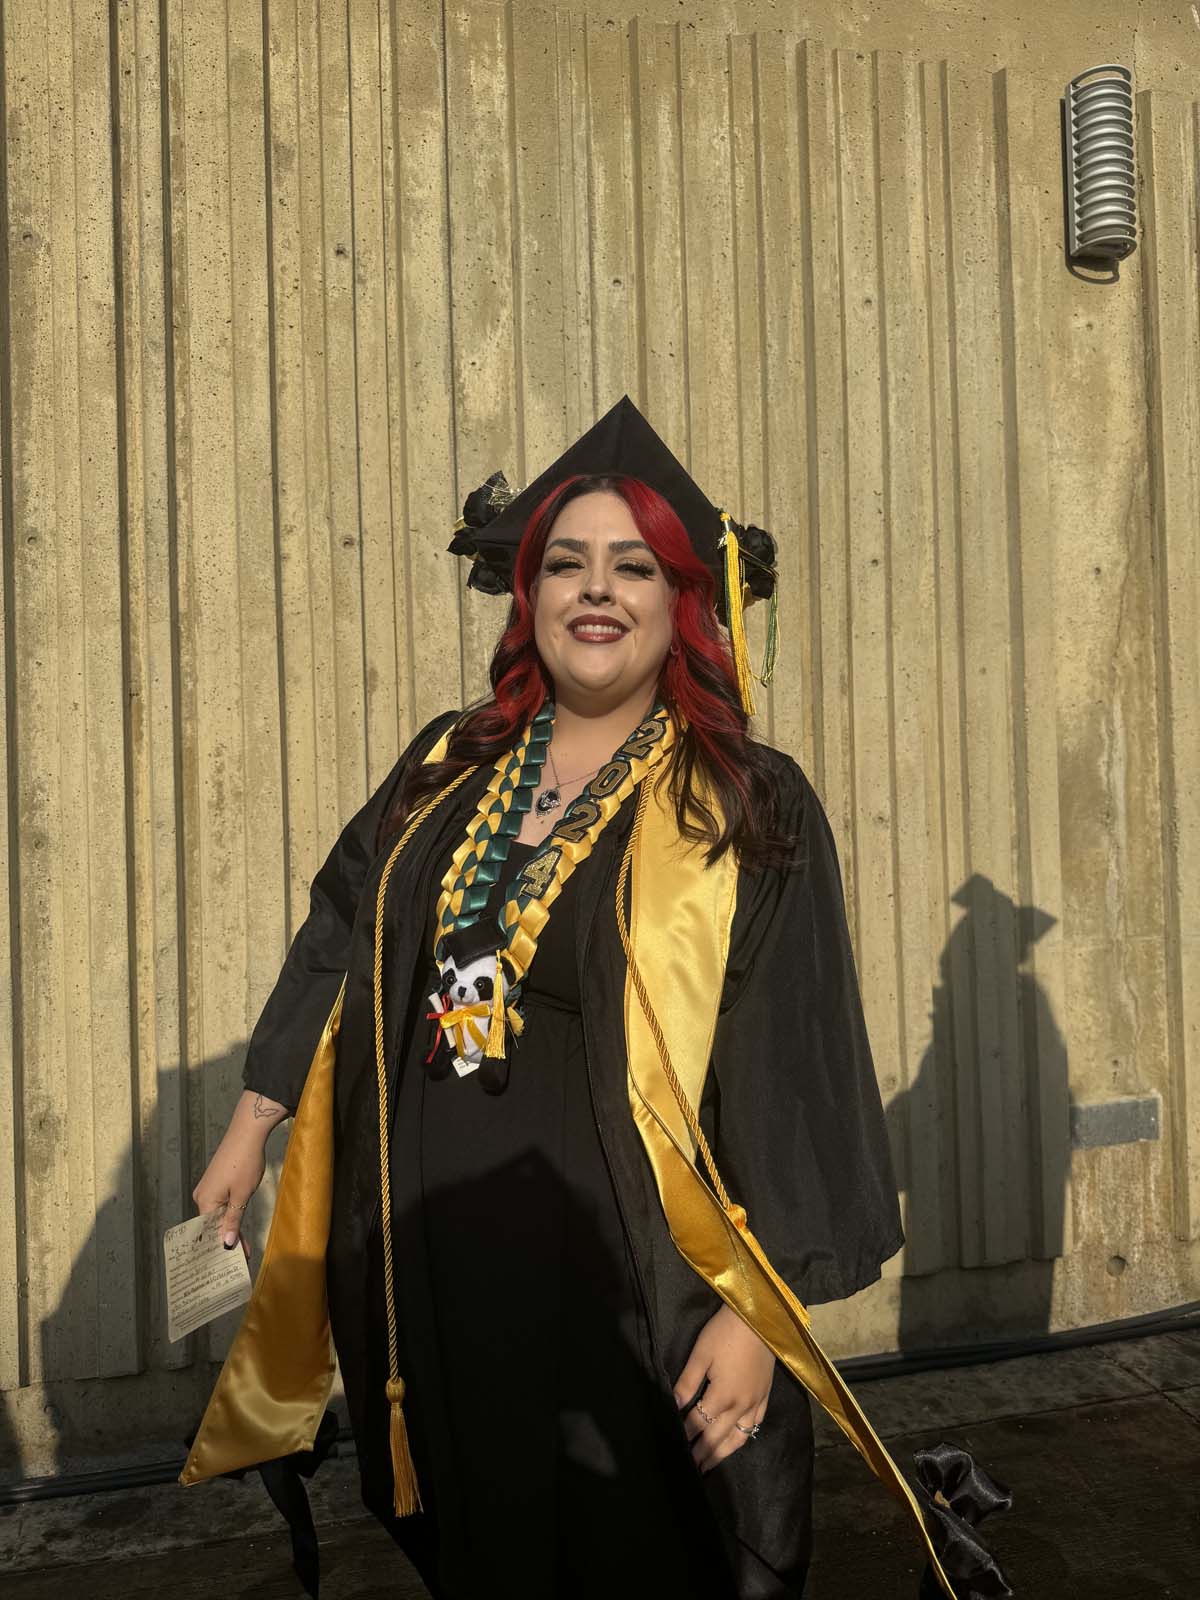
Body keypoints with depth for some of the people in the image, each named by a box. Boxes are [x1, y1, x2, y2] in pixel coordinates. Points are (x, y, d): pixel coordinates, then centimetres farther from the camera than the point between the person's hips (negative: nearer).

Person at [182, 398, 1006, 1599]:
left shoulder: (753, 810, -9)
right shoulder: (448, 770, 4)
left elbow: (793, 1079, -11)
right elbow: (336, 955, 12)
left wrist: (752, 1315, -14)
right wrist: (252, 1128, 13)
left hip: (629, 1293, -3)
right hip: (431, 1283, 4)